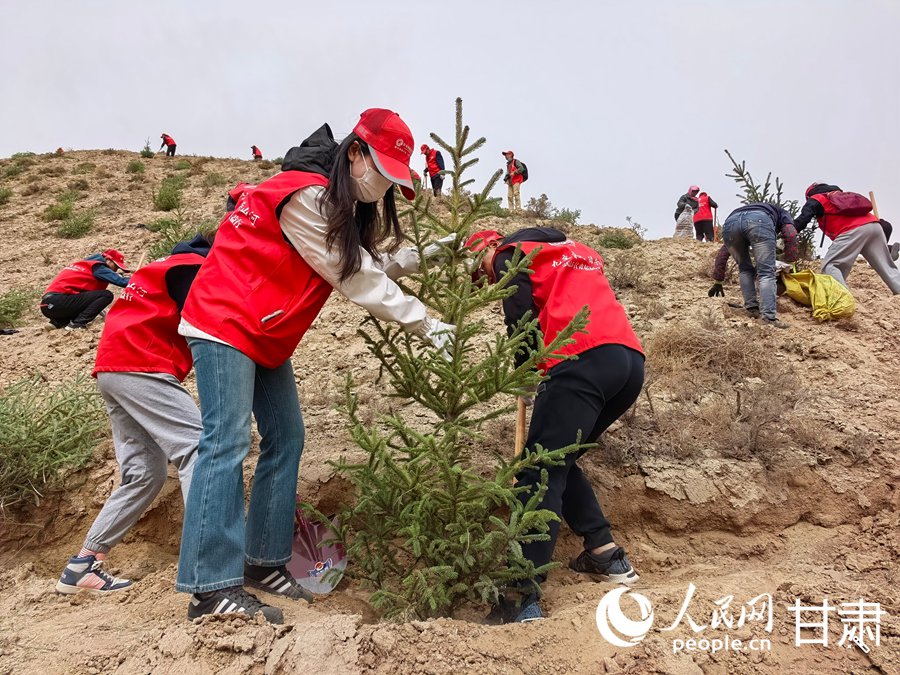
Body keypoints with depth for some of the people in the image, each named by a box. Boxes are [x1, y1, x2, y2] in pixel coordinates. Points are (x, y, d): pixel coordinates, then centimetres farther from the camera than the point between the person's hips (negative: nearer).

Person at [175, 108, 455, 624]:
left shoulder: (348, 210, 11)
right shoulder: (306, 196, -20)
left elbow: (370, 261, 6)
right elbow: (356, 279, -19)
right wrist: (425, 324, -15)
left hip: (268, 337, 10)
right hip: (225, 324, -10)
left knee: (286, 439, 6)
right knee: (229, 441, -14)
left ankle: (264, 561, 13)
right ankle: (212, 588, -12)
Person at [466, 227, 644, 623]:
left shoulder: (511, 253, 12)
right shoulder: (573, 250, 34)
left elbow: (522, 320, 0)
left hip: (584, 360, -8)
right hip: (631, 361, 8)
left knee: (540, 474, -7)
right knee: (560, 462, 21)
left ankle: (524, 595, -13)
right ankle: (607, 555, 18)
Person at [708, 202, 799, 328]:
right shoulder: (782, 213, 39)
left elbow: (722, 253, 41)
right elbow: (790, 235, 14)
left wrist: (718, 282, 43)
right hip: (759, 219, -3)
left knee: (745, 269, 25)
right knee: (766, 272, 2)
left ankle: (752, 308, 16)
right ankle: (769, 317, -10)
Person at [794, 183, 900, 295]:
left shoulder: (815, 200, 18)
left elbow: (801, 221, 4)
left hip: (853, 230, -7)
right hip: (874, 224, 7)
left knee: (829, 266, -9)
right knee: (887, 268, 10)